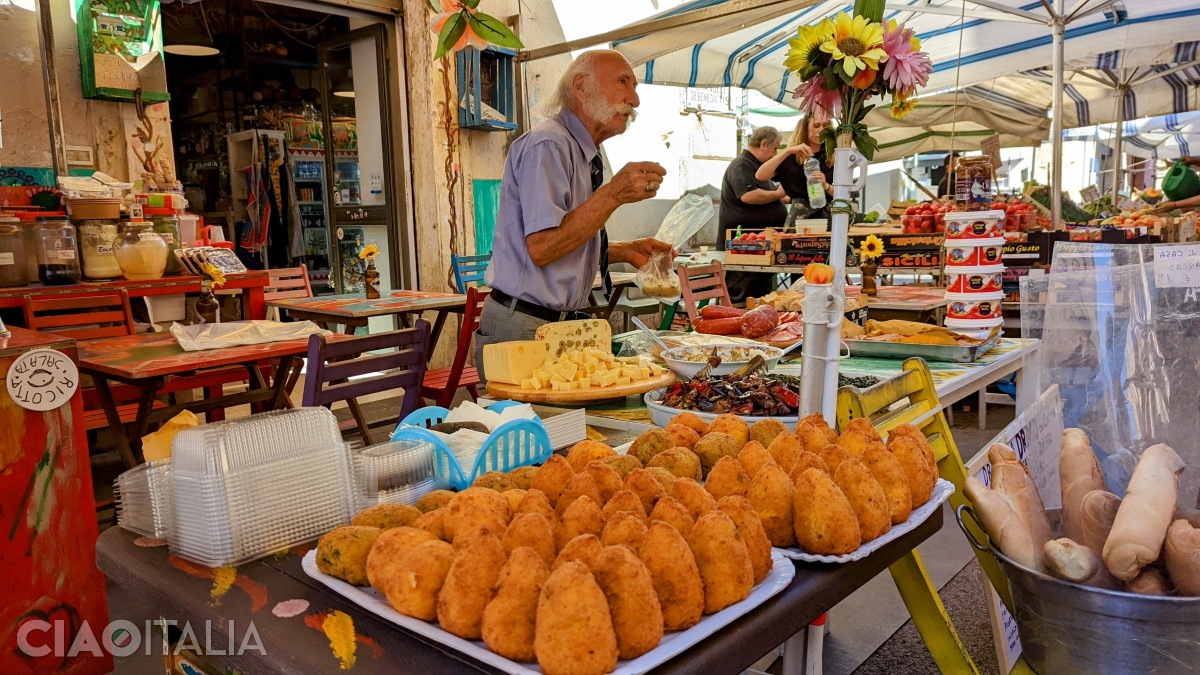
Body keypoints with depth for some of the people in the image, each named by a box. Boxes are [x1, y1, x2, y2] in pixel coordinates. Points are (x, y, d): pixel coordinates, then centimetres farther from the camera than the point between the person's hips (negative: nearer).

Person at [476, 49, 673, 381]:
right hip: (523, 330, -9)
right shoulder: (547, 145, -15)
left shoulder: (583, 154, 15)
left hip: (559, 326, 9)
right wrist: (613, 195, -25)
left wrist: (626, 251, 8)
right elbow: (542, 247, -24)